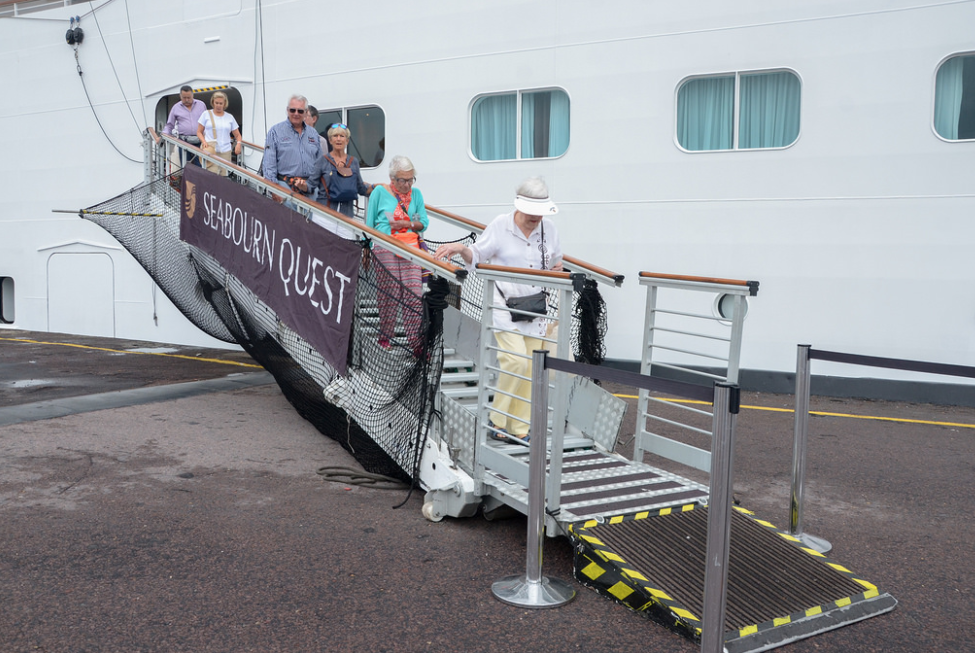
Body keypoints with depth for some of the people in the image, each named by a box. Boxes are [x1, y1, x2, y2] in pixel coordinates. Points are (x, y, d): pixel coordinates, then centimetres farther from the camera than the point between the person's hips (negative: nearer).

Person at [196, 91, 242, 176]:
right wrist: (204, 141, -11)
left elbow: (237, 135, 17)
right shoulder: (206, 114, 9)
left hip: (225, 152, 2)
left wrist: (238, 143, -6)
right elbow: (199, 132, 10)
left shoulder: (230, 117, 13)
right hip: (211, 150, -2)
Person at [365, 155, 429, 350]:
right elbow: (369, 224, 8)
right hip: (385, 250, -2)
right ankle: (384, 337, 12)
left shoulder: (415, 193, 14)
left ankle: (415, 341, -3)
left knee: (414, 296, -6)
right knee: (389, 294, -4)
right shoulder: (380, 192, 5)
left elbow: (424, 222, 10)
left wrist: (405, 224, -8)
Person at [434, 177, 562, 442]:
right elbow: (477, 256, 1)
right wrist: (462, 249, -17)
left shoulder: (548, 228, 7)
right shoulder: (500, 226, -5)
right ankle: (497, 420, -1)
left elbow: (555, 260, 24)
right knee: (516, 361, -19)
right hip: (504, 304, -5)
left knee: (530, 368, 4)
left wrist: (557, 267, 5)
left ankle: (520, 427, 16)